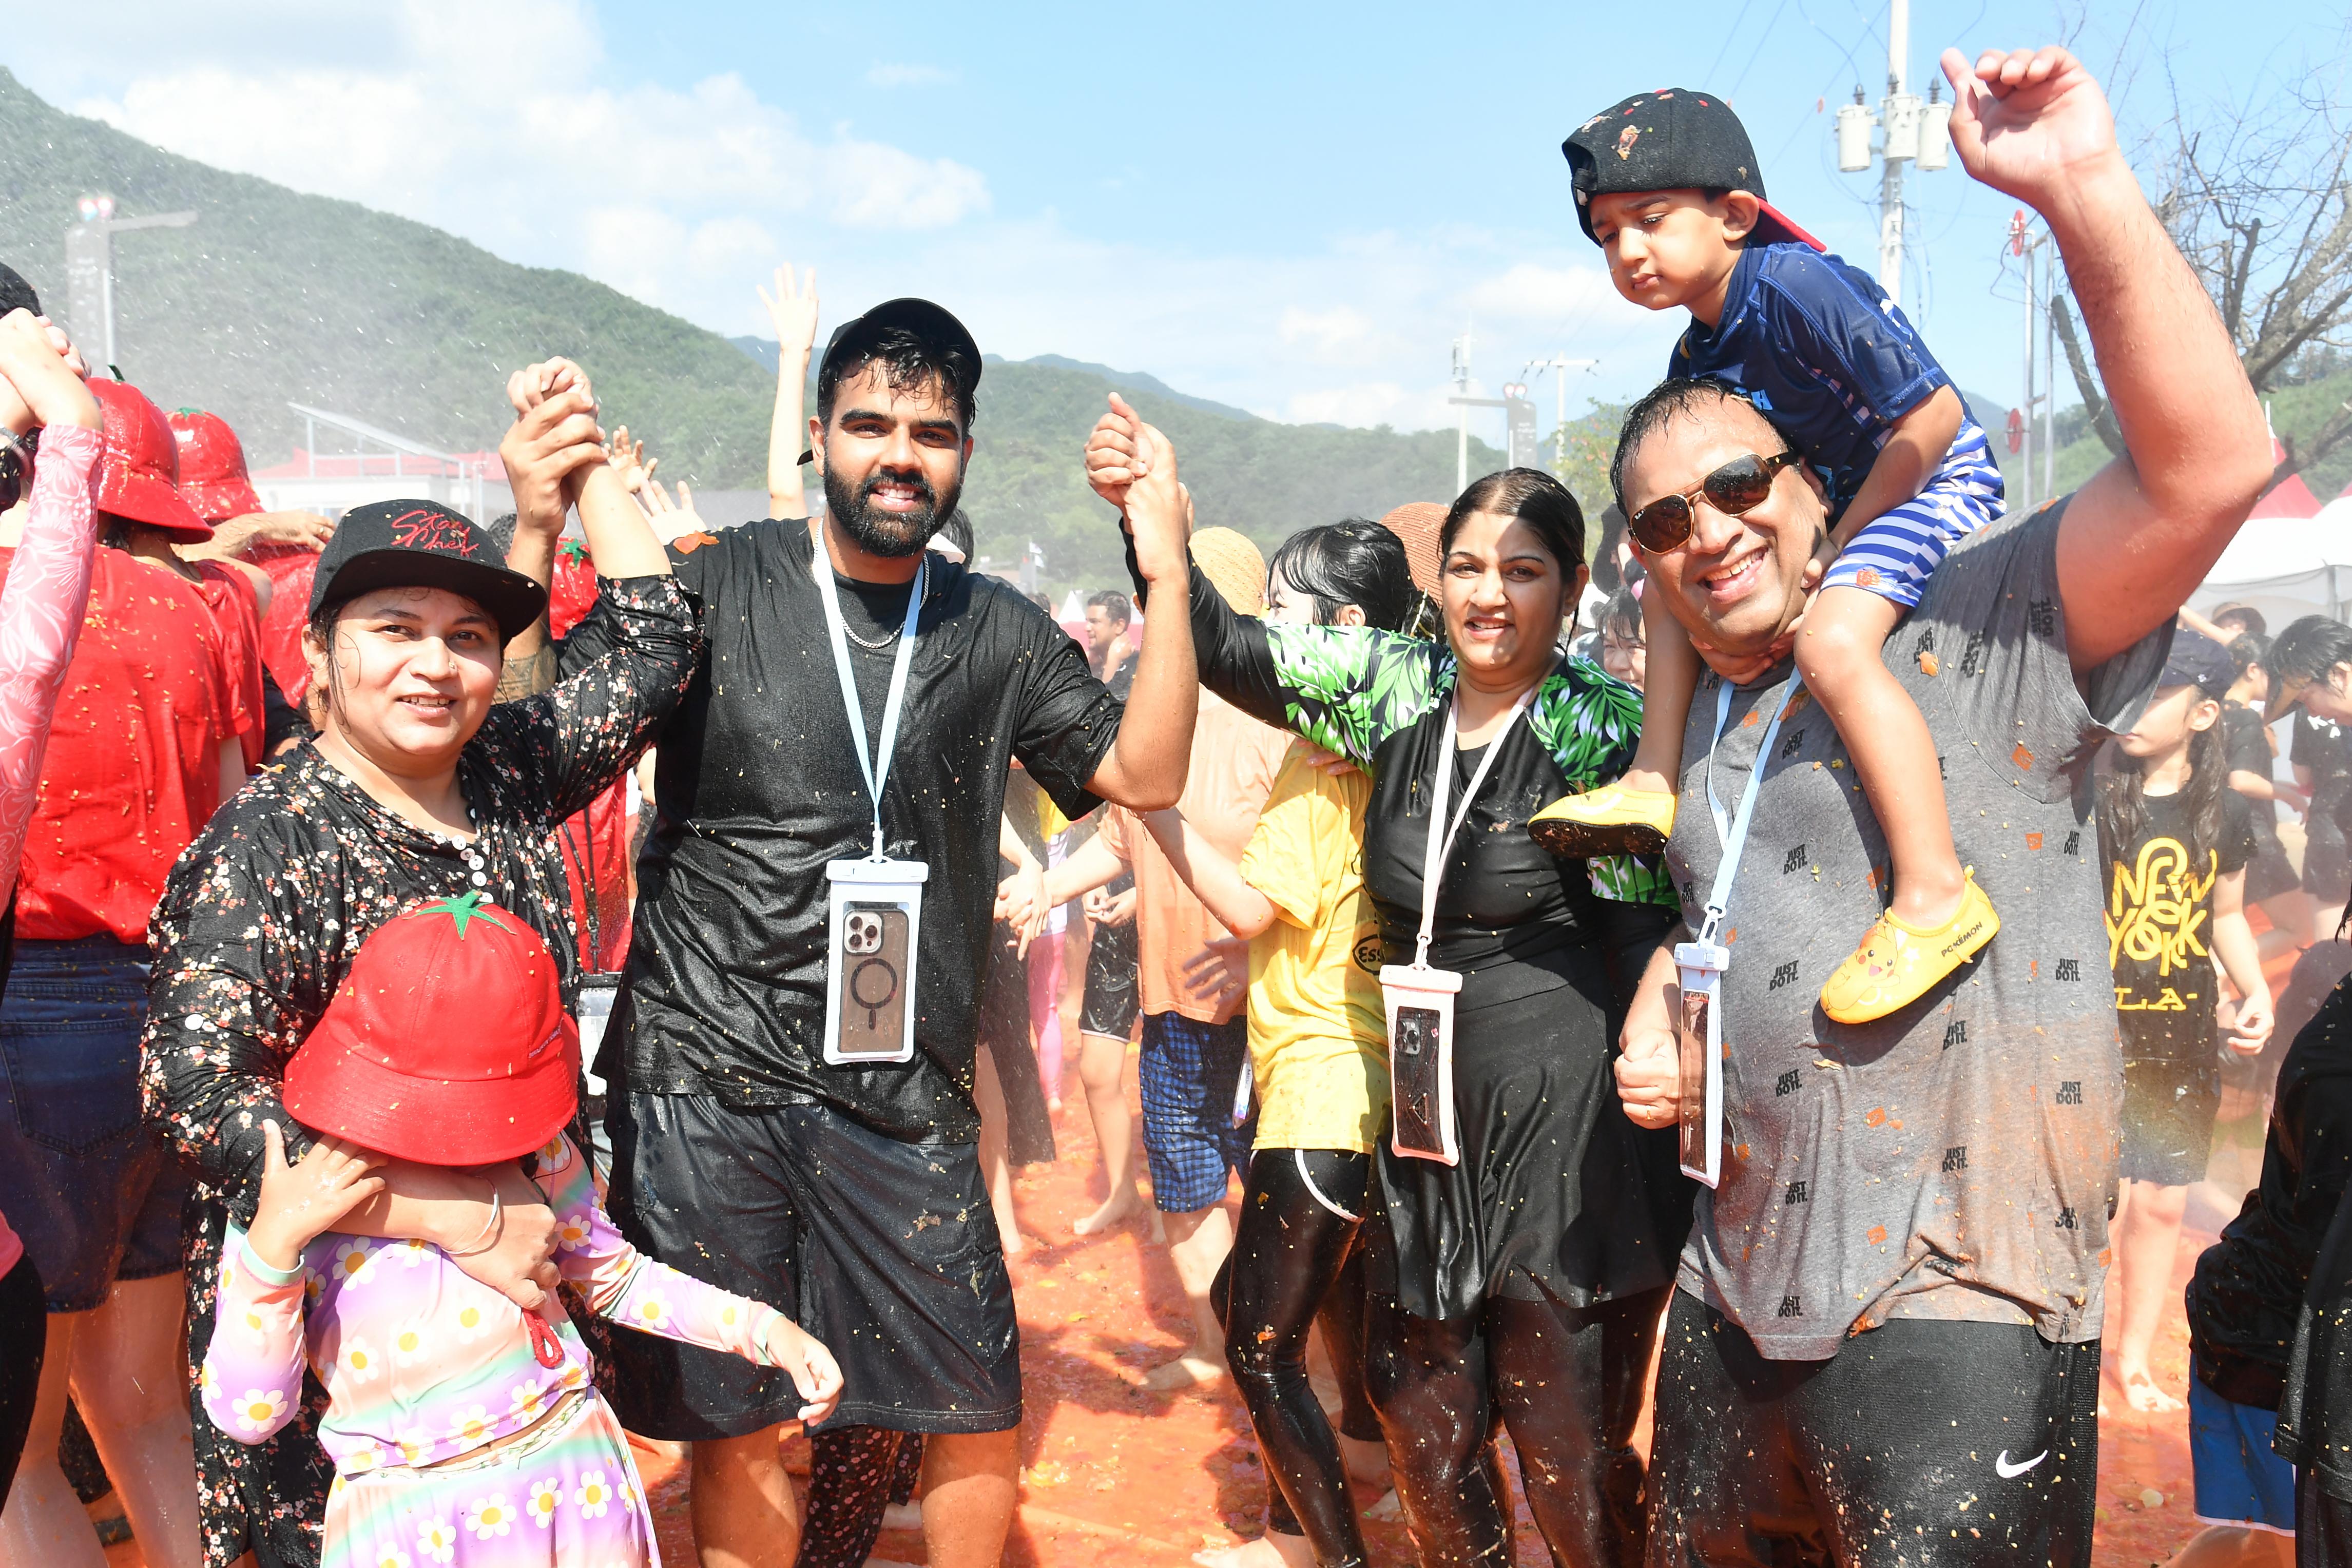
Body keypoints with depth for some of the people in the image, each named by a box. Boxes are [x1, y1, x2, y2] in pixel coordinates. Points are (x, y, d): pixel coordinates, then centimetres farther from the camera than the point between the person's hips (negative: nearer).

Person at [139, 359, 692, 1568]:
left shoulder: (510, 779, 2)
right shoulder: (263, 852, -17)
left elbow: (654, 645, 12)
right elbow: (196, 1094, -27)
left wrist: (582, 470, 4)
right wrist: (463, 1223, -29)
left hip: (522, 1289, 6)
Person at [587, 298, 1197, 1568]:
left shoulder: (998, 636, 7)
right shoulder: (711, 586, -3)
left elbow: (1142, 774, 4)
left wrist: (1167, 582, -6)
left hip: (905, 1092, 3)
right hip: (708, 1075, -2)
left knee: (983, 1419, 8)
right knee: (732, 1425, 9)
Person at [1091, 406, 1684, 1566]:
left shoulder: (1605, 728, -9)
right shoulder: (1398, 688, 4)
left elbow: (1645, 946, -7)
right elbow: (1226, 650, 2)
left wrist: (1650, 1161, -9)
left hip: (1568, 1133, -5)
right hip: (1425, 1125, 6)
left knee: (1574, 1463, 3)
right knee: (1425, 1438, 18)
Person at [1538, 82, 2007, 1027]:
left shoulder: (1797, 284, -21)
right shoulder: (1695, 360, 7)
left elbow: (1932, 417, -23)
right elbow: (1697, 499, 17)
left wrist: (1837, 544, -18)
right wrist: (1662, 525, -6)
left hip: (1936, 484, -10)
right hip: (1843, 506, 10)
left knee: (1833, 640, -33)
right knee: (1669, 589, 11)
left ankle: (1937, 895, -31)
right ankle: (1655, 782, 7)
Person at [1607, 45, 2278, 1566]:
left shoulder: (1980, 629, -8)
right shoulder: (1697, 730, 14)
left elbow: (2212, 465, -23)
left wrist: (2086, 186, -30)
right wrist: (1655, 1032, 9)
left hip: (1955, 1314, -7)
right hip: (1735, 1302, 8)